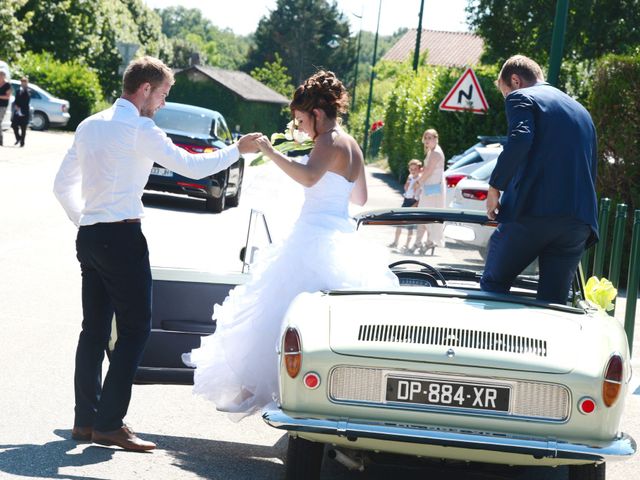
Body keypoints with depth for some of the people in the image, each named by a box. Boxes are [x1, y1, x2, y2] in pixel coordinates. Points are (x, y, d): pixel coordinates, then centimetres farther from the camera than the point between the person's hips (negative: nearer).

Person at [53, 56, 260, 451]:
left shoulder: (89, 126, 14)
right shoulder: (139, 129, -10)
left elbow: (63, 186, 17)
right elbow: (192, 166, -10)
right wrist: (238, 150, 2)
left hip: (89, 237, 8)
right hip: (122, 237, -8)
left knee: (95, 328, 12)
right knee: (135, 329, -3)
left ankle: (86, 419, 14)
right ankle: (110, 423, -6)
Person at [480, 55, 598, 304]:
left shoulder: (520, 97, 5)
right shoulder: (581, 111, 27)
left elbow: (520, 139, -15)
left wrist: (495, 187, -9)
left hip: (532, 210, -6)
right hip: (580, 220, 6)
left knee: (493, 285, 8)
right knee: (554, 300, 5)